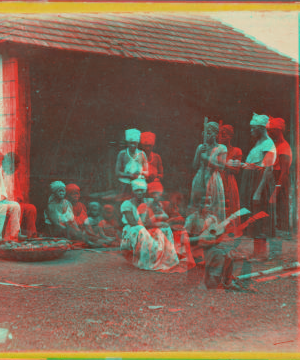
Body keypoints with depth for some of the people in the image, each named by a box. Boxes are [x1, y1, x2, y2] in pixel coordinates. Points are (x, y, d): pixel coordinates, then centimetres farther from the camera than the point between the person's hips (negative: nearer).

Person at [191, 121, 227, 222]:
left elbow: (221, 167, -5)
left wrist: (208, 160, -13)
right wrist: (199, 153, -4)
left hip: (213, 180, -3)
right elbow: (195, 166, 9)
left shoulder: (221, 148, 1)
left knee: (213, 208, -4)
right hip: (200, 180, 4)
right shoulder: (201, 147, 12)